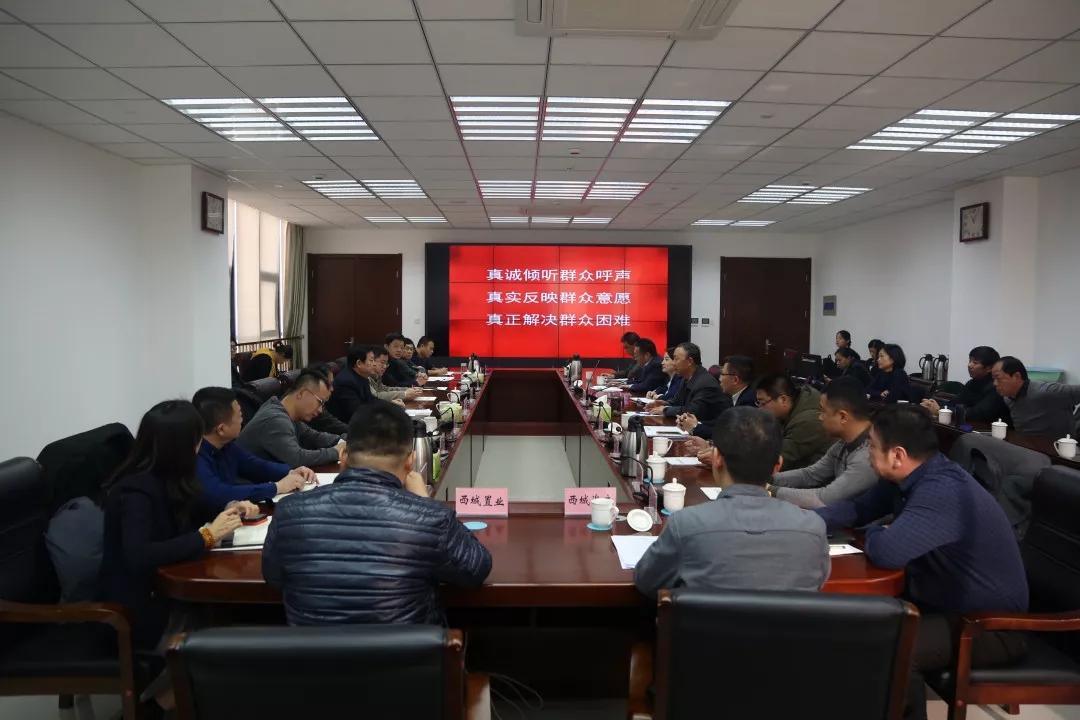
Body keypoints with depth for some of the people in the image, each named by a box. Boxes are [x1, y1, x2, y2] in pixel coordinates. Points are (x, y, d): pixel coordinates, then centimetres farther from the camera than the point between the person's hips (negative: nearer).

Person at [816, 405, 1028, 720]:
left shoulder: (944, 492, -32)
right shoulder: (910, 476, -1)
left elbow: (887, 552, -41)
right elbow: (856, 507, 9)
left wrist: (874, 533, -17)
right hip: (942, 599, 10)